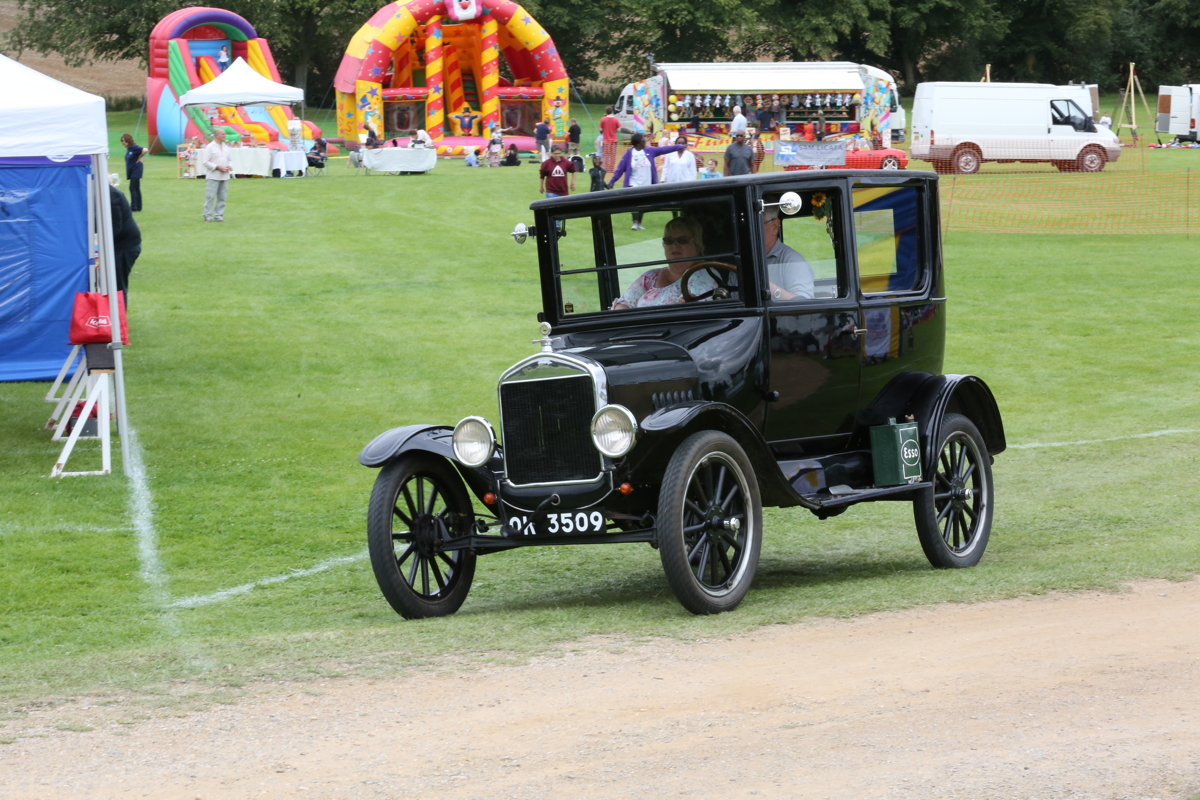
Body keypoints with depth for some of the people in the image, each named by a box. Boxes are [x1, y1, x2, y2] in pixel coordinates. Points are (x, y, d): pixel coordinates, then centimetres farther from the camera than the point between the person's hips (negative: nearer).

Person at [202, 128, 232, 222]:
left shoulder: (226, 147, 14)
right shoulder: (210, 147, -5)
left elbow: (230, 160, 20)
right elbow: (205, 162, -8)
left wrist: (229, 166, -2)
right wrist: (217, 167, -15)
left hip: (224, 176, 6)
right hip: (213, 176, -6)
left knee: (222, 197, 6)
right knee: (210, 197, -7)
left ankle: (219, 216, 12)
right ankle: (208, 217, -3)